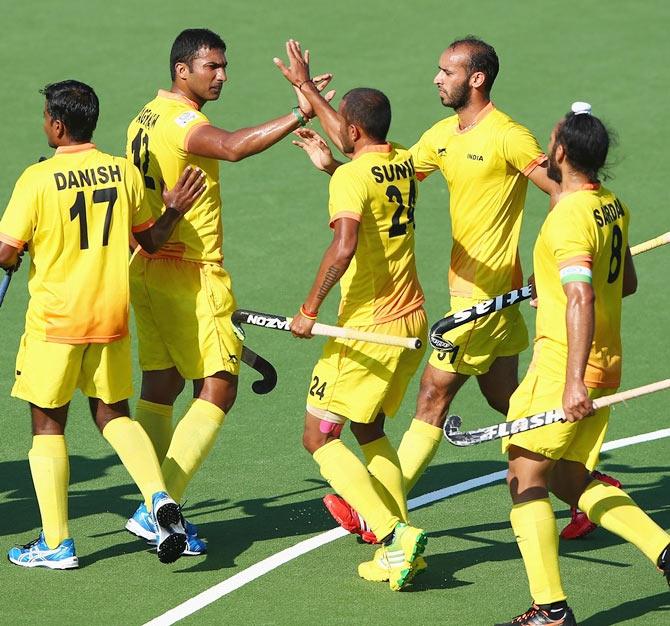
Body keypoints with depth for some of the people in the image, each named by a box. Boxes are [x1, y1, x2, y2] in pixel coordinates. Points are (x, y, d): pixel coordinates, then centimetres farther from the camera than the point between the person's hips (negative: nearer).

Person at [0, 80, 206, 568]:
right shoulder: (123, 171, 0)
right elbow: (150, 240, 8)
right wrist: (175, 212, 16)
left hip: (54, 321, -4)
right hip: (111, 318, 4)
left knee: (47, 423, 8)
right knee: (114, 414, 18)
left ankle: (56, 543, 7)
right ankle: (160, 498, -4)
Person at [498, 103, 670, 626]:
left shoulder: (568, 218, -19)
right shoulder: (614, 209, 9)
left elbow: (582, 298, -28)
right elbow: (625, 283, 23)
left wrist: (575, 382, -33)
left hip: (565, 365, -9)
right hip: (608, 363, 9)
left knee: (526, 478, -4)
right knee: (571, 480, 18)